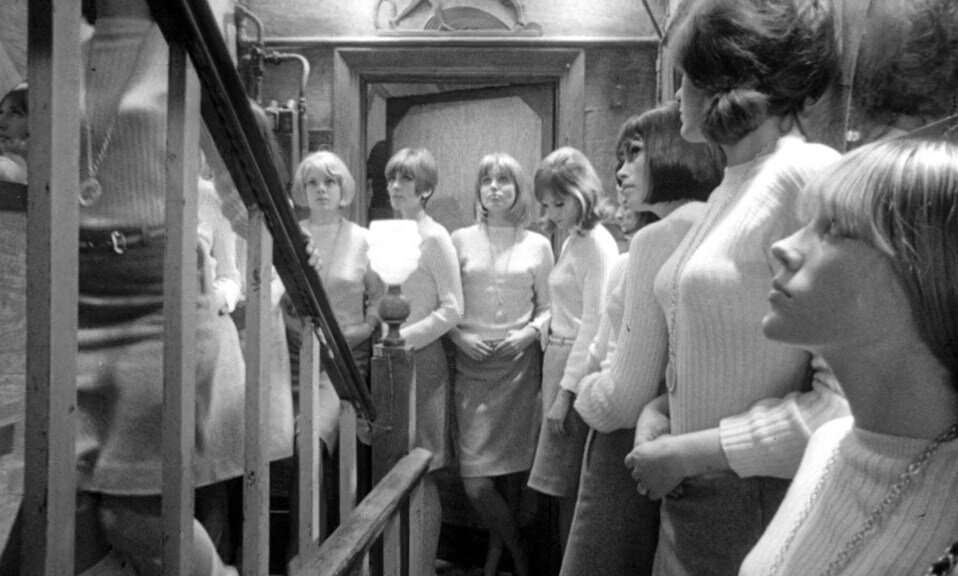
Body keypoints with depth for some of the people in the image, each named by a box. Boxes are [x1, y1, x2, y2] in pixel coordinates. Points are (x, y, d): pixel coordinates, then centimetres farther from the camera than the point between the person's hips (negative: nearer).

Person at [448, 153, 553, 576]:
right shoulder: (460, 241, 6)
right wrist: (459, 336, -8)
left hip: (520, 363, 0)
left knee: (515, 470, 1)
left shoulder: (537, 245, 6)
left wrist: (530, 333, -8)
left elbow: (547, 307, 10)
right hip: (472, 364, 0)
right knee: (475, 482, -4)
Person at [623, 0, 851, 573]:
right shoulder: (730, 189, 7)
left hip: (763, 504, -7)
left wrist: (687, 453, -16)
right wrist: (659, 408, -2)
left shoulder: (812, 174, -17)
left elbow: (852, 401, -21)